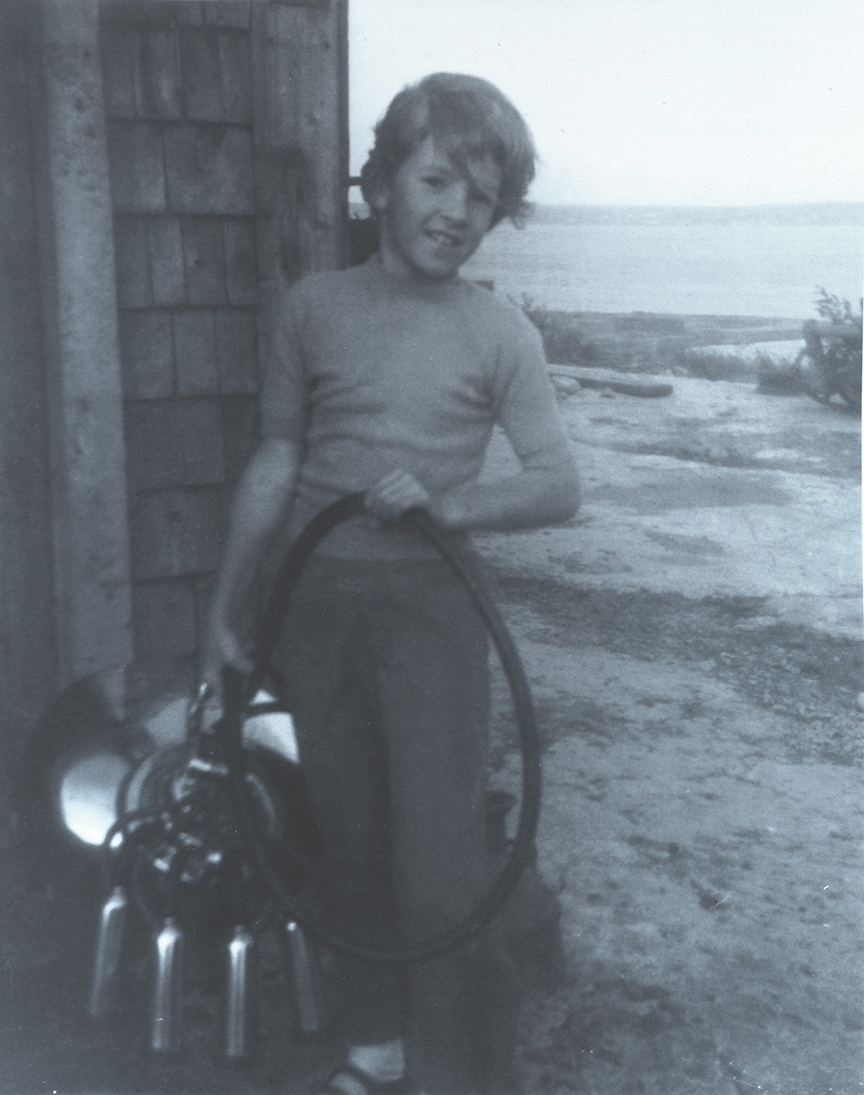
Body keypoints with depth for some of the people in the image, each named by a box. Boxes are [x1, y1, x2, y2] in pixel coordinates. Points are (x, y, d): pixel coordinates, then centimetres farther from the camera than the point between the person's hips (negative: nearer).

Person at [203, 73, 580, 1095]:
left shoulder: (499, 332, -2)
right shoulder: (311, 306, 3)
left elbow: (560, 484, -3)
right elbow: (275, 462, 7)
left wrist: (452, 502, -20)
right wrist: (225, 610, 9)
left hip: (430, 604, -2)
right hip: (317, 599, 3)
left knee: (437, 856, -2)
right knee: (350, 838, 13)